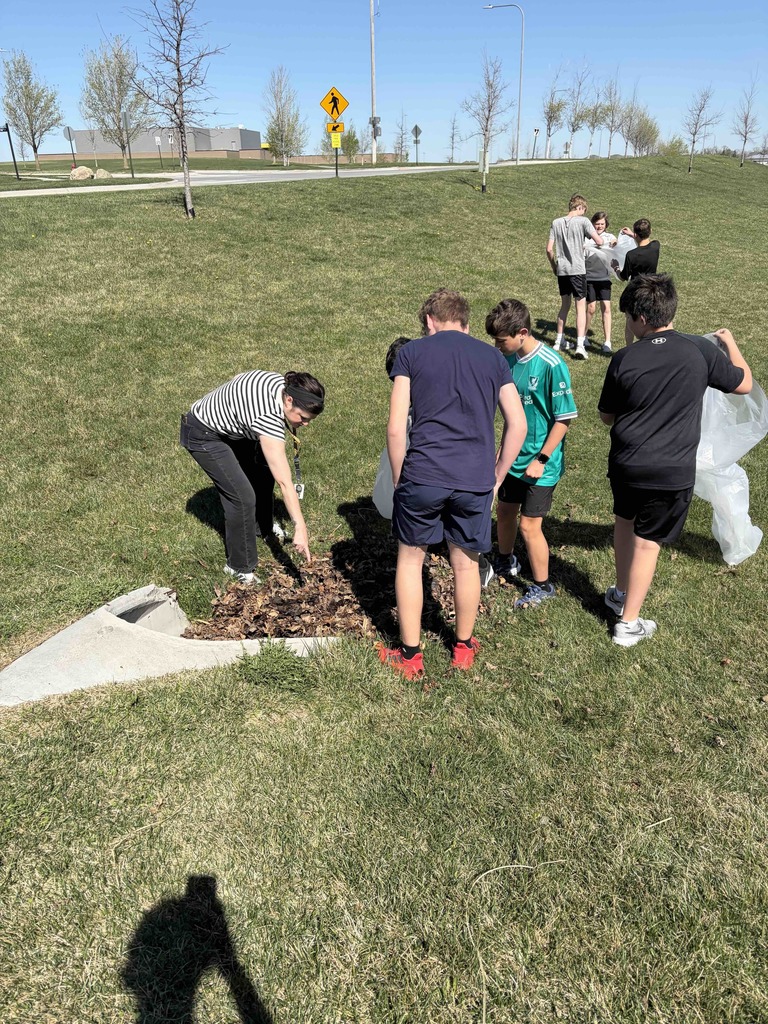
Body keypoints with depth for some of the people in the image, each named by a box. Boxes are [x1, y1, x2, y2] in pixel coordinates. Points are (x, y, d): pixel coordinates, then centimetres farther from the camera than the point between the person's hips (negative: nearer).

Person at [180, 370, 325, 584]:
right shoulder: (268, 418, -38)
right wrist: (300, 527, -42)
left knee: (263, 470, 19)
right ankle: (239, 567, 2)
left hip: (226, 424, 10)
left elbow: (238, 379, 6)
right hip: (203, 435, -9)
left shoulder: (282, 383, -14)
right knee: (243, 496, -15)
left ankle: (265, 528, 43)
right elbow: (284, 482, -41)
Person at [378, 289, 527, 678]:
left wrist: (398, 480, 7)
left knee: (410, 559, 16)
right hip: (475, 481, 2)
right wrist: (495, 479, 14)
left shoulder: (411, 352, 5)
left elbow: (396, 428, -4)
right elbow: (518, 425, 6)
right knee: (466, 564, 19)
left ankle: (410, 655, 26)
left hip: (422, 476, -2)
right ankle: (463, 647, 37)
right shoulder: (493, 357, 12)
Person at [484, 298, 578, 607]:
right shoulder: (509, 359, 0)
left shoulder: (551, 365, -22)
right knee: (504, 511, 20)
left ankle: (542, 586, 22)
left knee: (529, 525, 0)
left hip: (539, 462, -7)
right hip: (514, 457, 7)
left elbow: (564, 419, -18)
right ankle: (505, 562, 46)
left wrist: (541, 460, -17)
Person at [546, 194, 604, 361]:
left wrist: (553, 266, 18)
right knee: (581, 306, 0)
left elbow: (549, 249, 4)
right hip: (577, 270, -4)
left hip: (561, 270, 4)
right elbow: (599, 242, -11)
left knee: (564, 305, 19)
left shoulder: (556, 223, 5)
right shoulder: (582, 221, -6)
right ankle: (580, 345, -9)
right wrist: (594, 246, 12)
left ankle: (559, 341, 26)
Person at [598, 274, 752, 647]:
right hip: (673, 472, -1)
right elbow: (744, 384, 8)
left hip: (625, 464, 2)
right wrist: (730, 343, 23)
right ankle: (628, 623, 19)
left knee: (625, 523, 26)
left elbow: (607, 417, 2)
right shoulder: (701, 351, -10)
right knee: (647, 542, 8)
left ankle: (620, 592, 42)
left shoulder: (624, 360, -10)